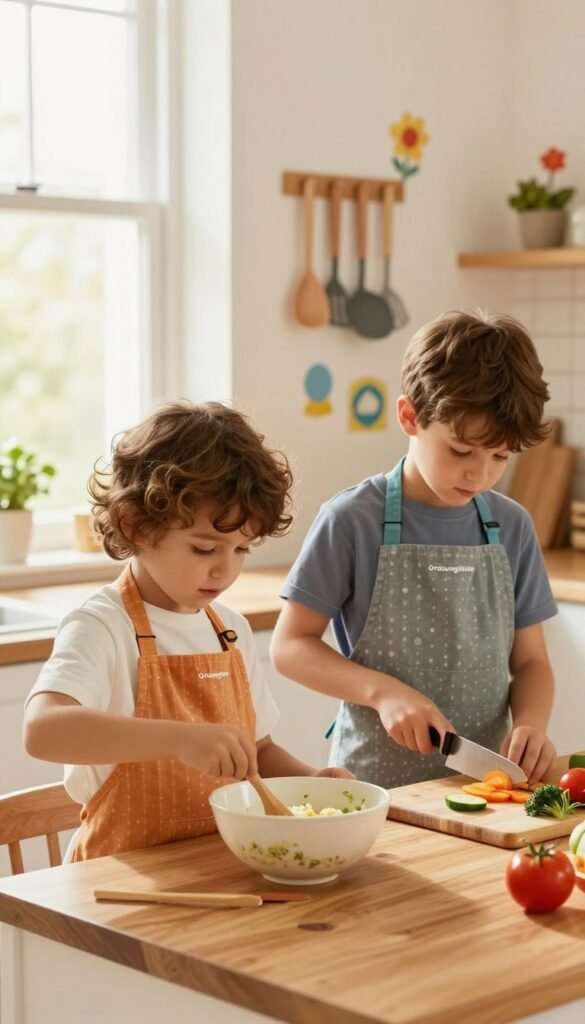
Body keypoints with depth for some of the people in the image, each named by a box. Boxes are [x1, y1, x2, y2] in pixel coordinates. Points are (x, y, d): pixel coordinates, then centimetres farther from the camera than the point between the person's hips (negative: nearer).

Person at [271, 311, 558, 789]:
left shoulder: (512, 526, 6)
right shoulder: (354, 520, -5)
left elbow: (529, 660, 12)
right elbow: (290, 645, -2)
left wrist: (531, 723, -8)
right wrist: (383, 691, -15)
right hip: (376, 782, -3)